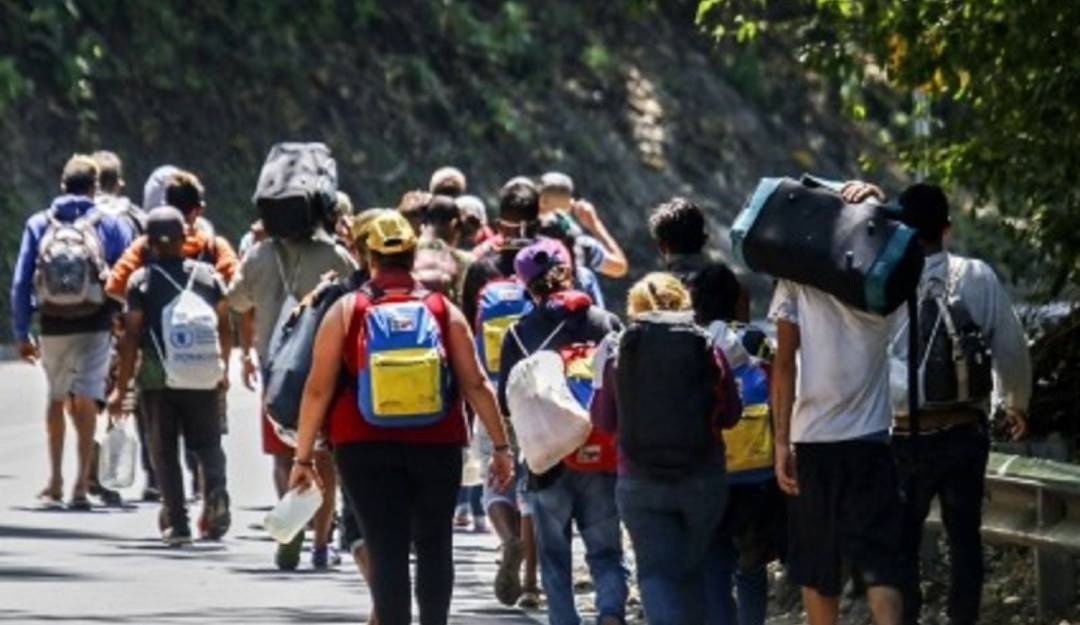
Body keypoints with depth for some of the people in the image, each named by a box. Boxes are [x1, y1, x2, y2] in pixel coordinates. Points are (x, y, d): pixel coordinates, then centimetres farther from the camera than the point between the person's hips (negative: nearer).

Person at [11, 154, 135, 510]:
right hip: (95, 324, -2)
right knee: (85, 401, -3)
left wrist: (21, 333, 8)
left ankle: (55, 482, 20)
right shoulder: (110, 224, 2)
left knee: (56, 398, 17)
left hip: (53, 325, 2)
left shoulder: (38, 224, 6)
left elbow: (21, 282, 4)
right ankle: (81, 484, -13)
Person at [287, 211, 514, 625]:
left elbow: (318, 389, -2)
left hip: (367, 449, -1)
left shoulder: (346, 312, 0)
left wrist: (304, 456, 3)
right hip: (437, 446, 1)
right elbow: (475, 385, 1)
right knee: (434, 545, 14)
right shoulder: (444, 311, 3)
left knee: (386, 550, -2)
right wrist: (501, 446, 6)